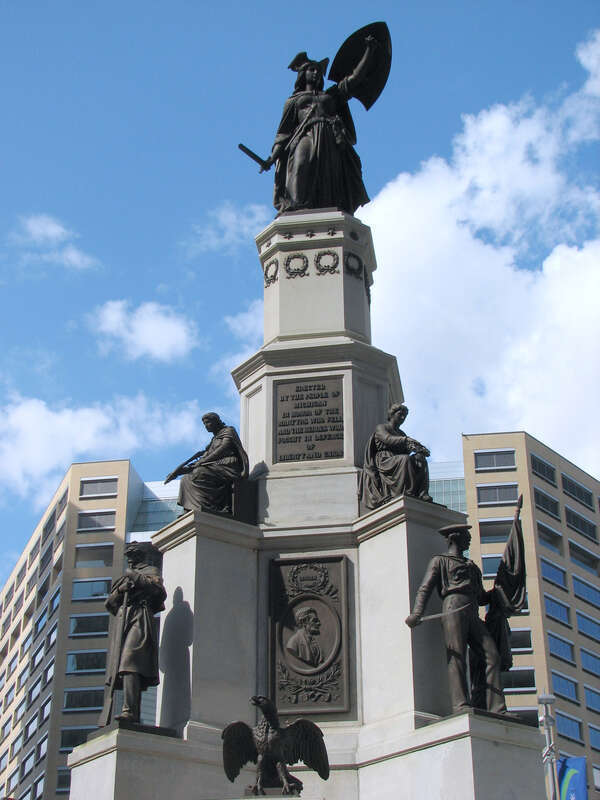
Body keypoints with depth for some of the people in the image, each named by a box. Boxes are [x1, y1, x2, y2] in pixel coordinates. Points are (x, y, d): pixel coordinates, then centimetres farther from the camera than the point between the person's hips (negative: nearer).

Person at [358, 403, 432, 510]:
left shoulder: (401, 433, 26)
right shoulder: (381, 428, 6)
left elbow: (407, 449, 10)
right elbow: (388, 439, -17)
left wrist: (421, 449, -12)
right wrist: (406, 440, -30)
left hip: (399, 463, 7)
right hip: (384, 462, -7)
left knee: (420, 459, -18)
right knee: (405, 459, -34)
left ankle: (423, 493, -31)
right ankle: (409, 492, -40)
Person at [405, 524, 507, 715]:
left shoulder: (472, 566, 34)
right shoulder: (440, 561, 16)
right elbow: (425, 589, 4)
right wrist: (416, 614, -12)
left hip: (473, 615, 6)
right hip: (454, 609, -6)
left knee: (492, 655, -9)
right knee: (457, 657, -17)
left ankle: (497, 709, -15)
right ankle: (461, 705, -26)